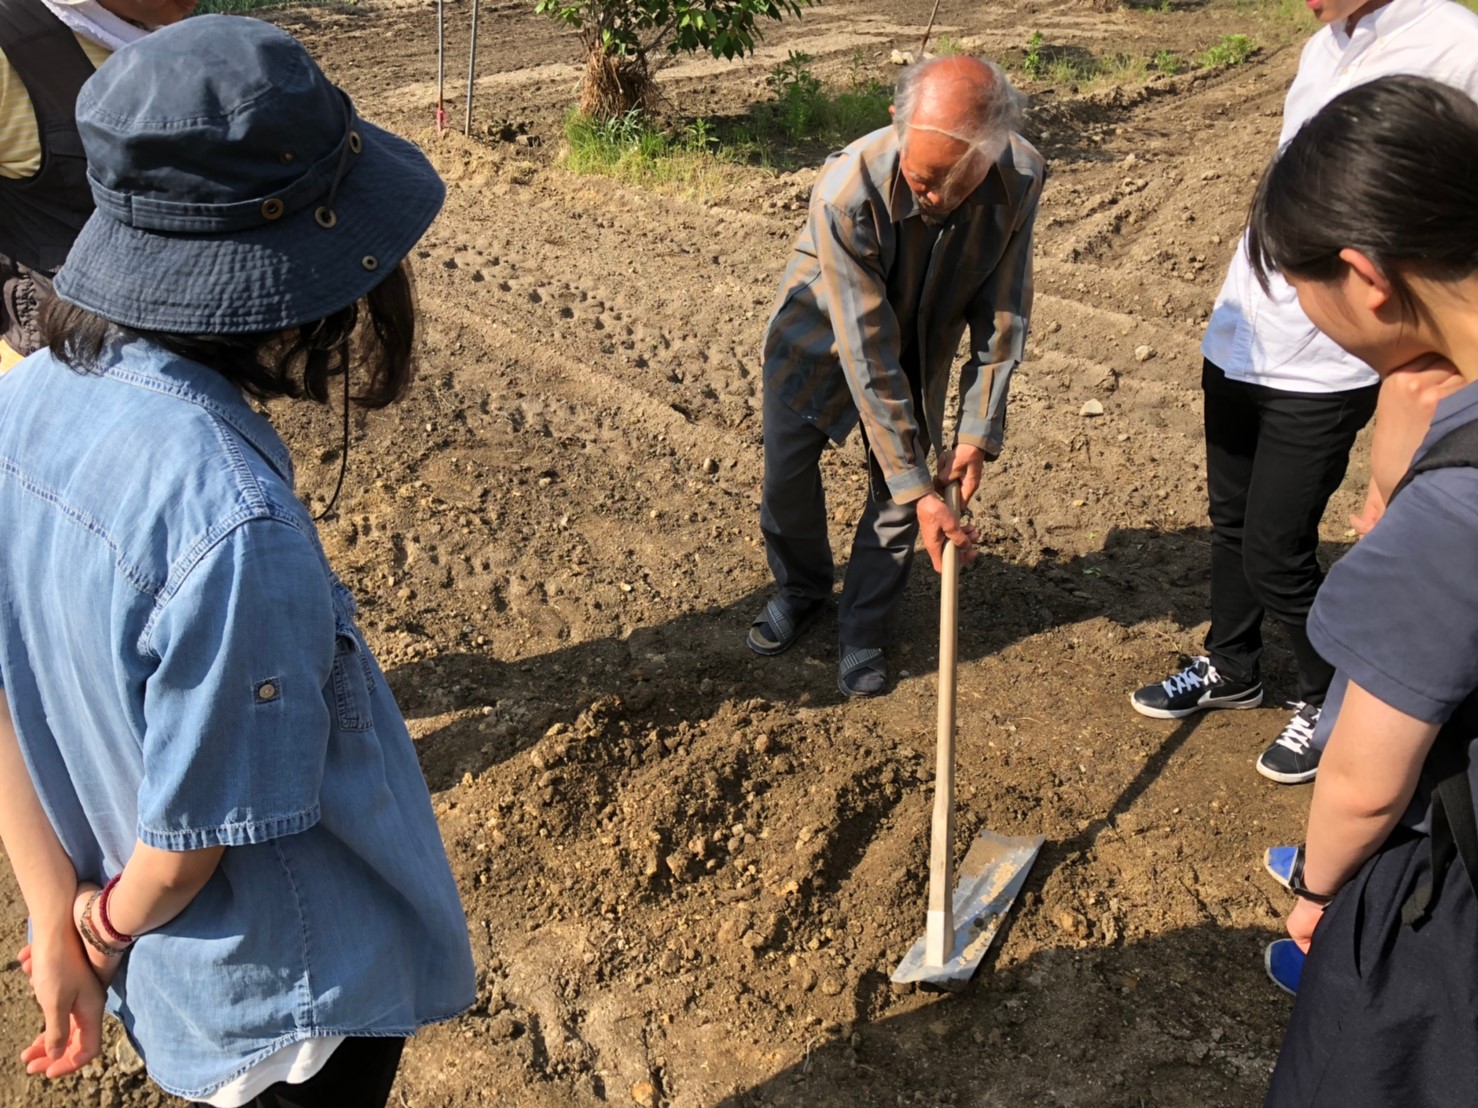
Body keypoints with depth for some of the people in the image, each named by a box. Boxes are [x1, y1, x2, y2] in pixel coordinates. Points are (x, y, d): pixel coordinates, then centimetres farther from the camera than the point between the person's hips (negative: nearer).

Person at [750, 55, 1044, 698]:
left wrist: (977, 434, -21)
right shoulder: (848, 192, -40)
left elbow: (1003, 314, -17)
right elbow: (867, 354, -37)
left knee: (898, 495, 0)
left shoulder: (1020, 180, -30)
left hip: (921, 342, 2)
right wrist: (917, 488, -35)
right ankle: (801, 591, 35)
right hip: (822, 332, -2)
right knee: (786, 476, 5)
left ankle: (864, 629, 22)